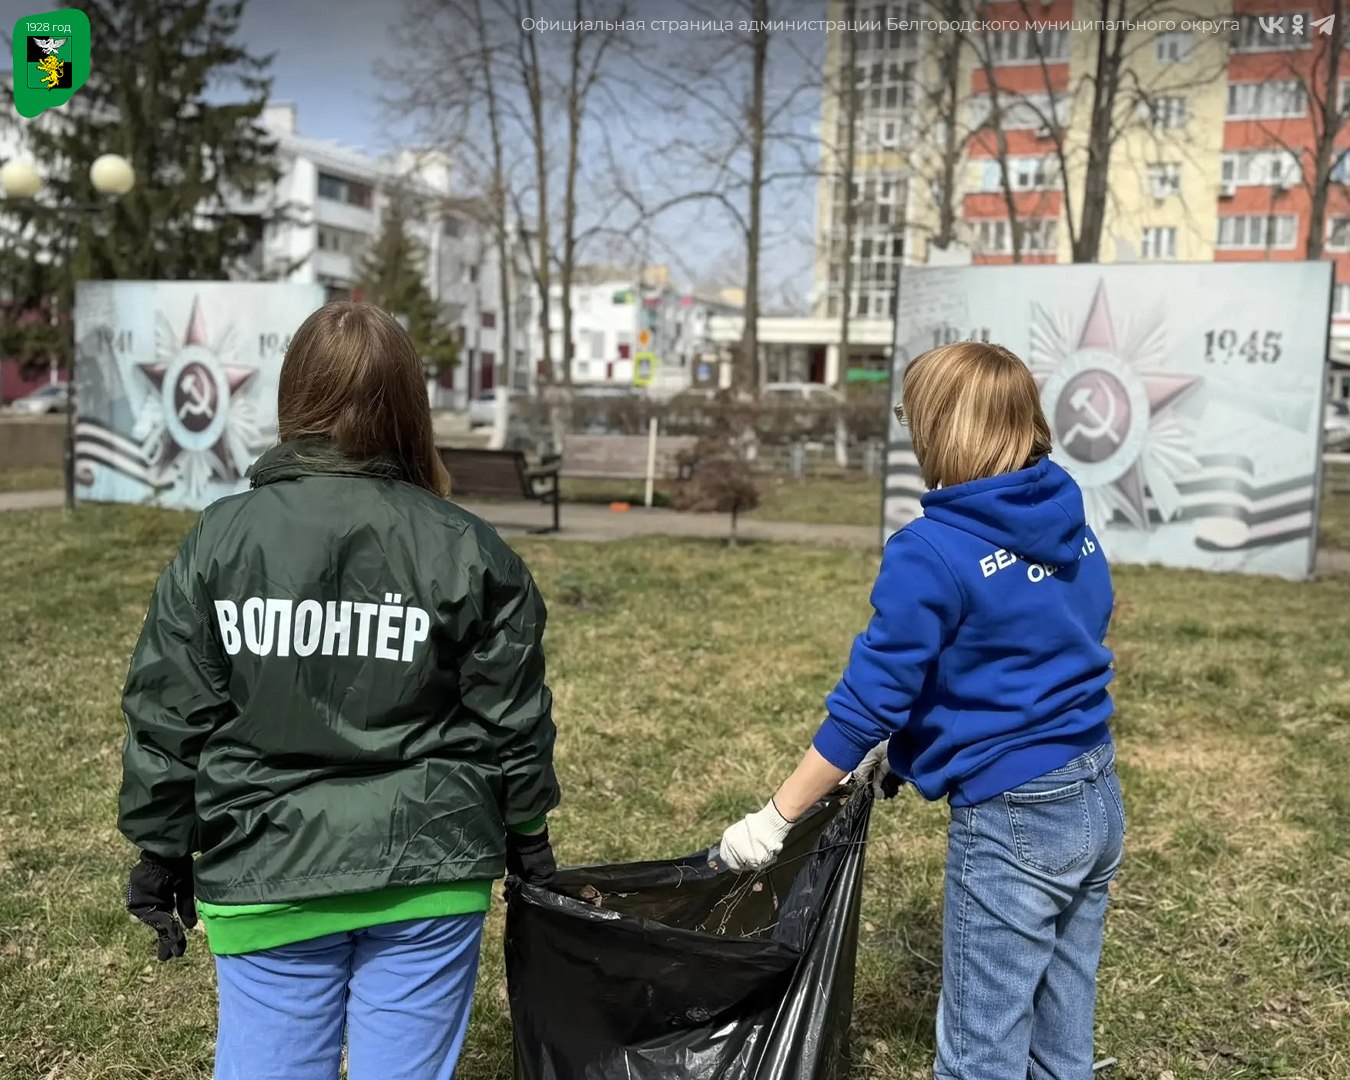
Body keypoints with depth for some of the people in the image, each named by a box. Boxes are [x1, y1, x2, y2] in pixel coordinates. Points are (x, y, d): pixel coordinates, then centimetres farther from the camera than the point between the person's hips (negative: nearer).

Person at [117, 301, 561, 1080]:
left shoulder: (218, 542, -4)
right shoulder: (467, 550, -6)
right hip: (428, 874, 0)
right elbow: (512, 718, 0)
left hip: (267, 875, 1)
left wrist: (162, 848, 13)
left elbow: (169, 714, 0)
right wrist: (527, 833, 15)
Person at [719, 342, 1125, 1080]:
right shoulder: (1070, 523, 5)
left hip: (1013, 820, -8)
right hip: (1096, 796, 8)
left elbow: (867, 700, -18)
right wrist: (912, 740, 17)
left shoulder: (933, 551, -19)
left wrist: (775, 819, -9)